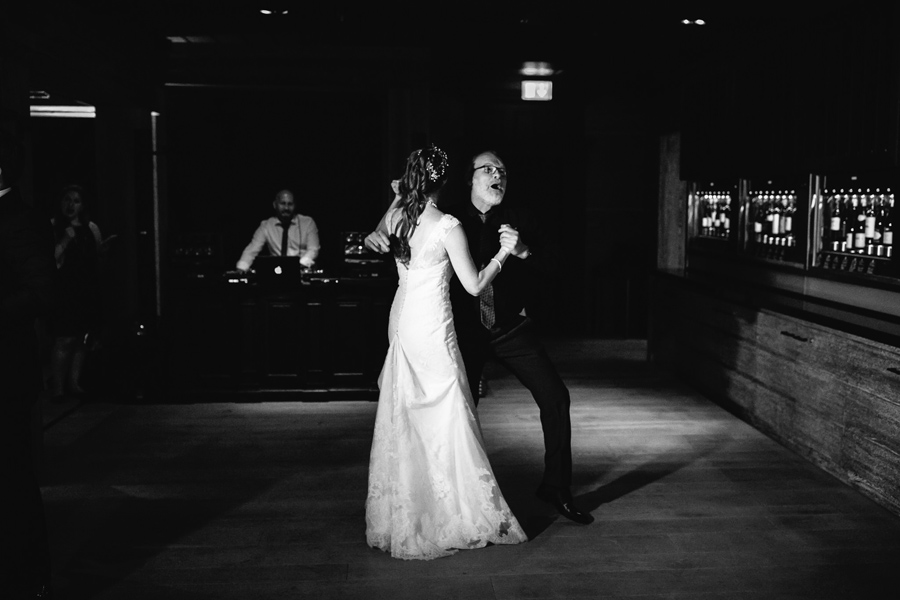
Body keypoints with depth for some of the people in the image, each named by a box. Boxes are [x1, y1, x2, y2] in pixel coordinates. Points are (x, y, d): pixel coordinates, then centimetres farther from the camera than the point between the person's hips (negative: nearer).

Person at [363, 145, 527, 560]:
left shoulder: (394, 217, 2)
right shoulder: (447, 226, -15)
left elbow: (374, 239, 27)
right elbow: (474, 285, -12)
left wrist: (397, 199, 23)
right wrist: (503, 252, -1)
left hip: (402, 320, 7)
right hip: (432, 326, -6)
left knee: (401, 419, 15)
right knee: (447, 419, 2)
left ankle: (399, 517, 27)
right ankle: (466, 517, 12)